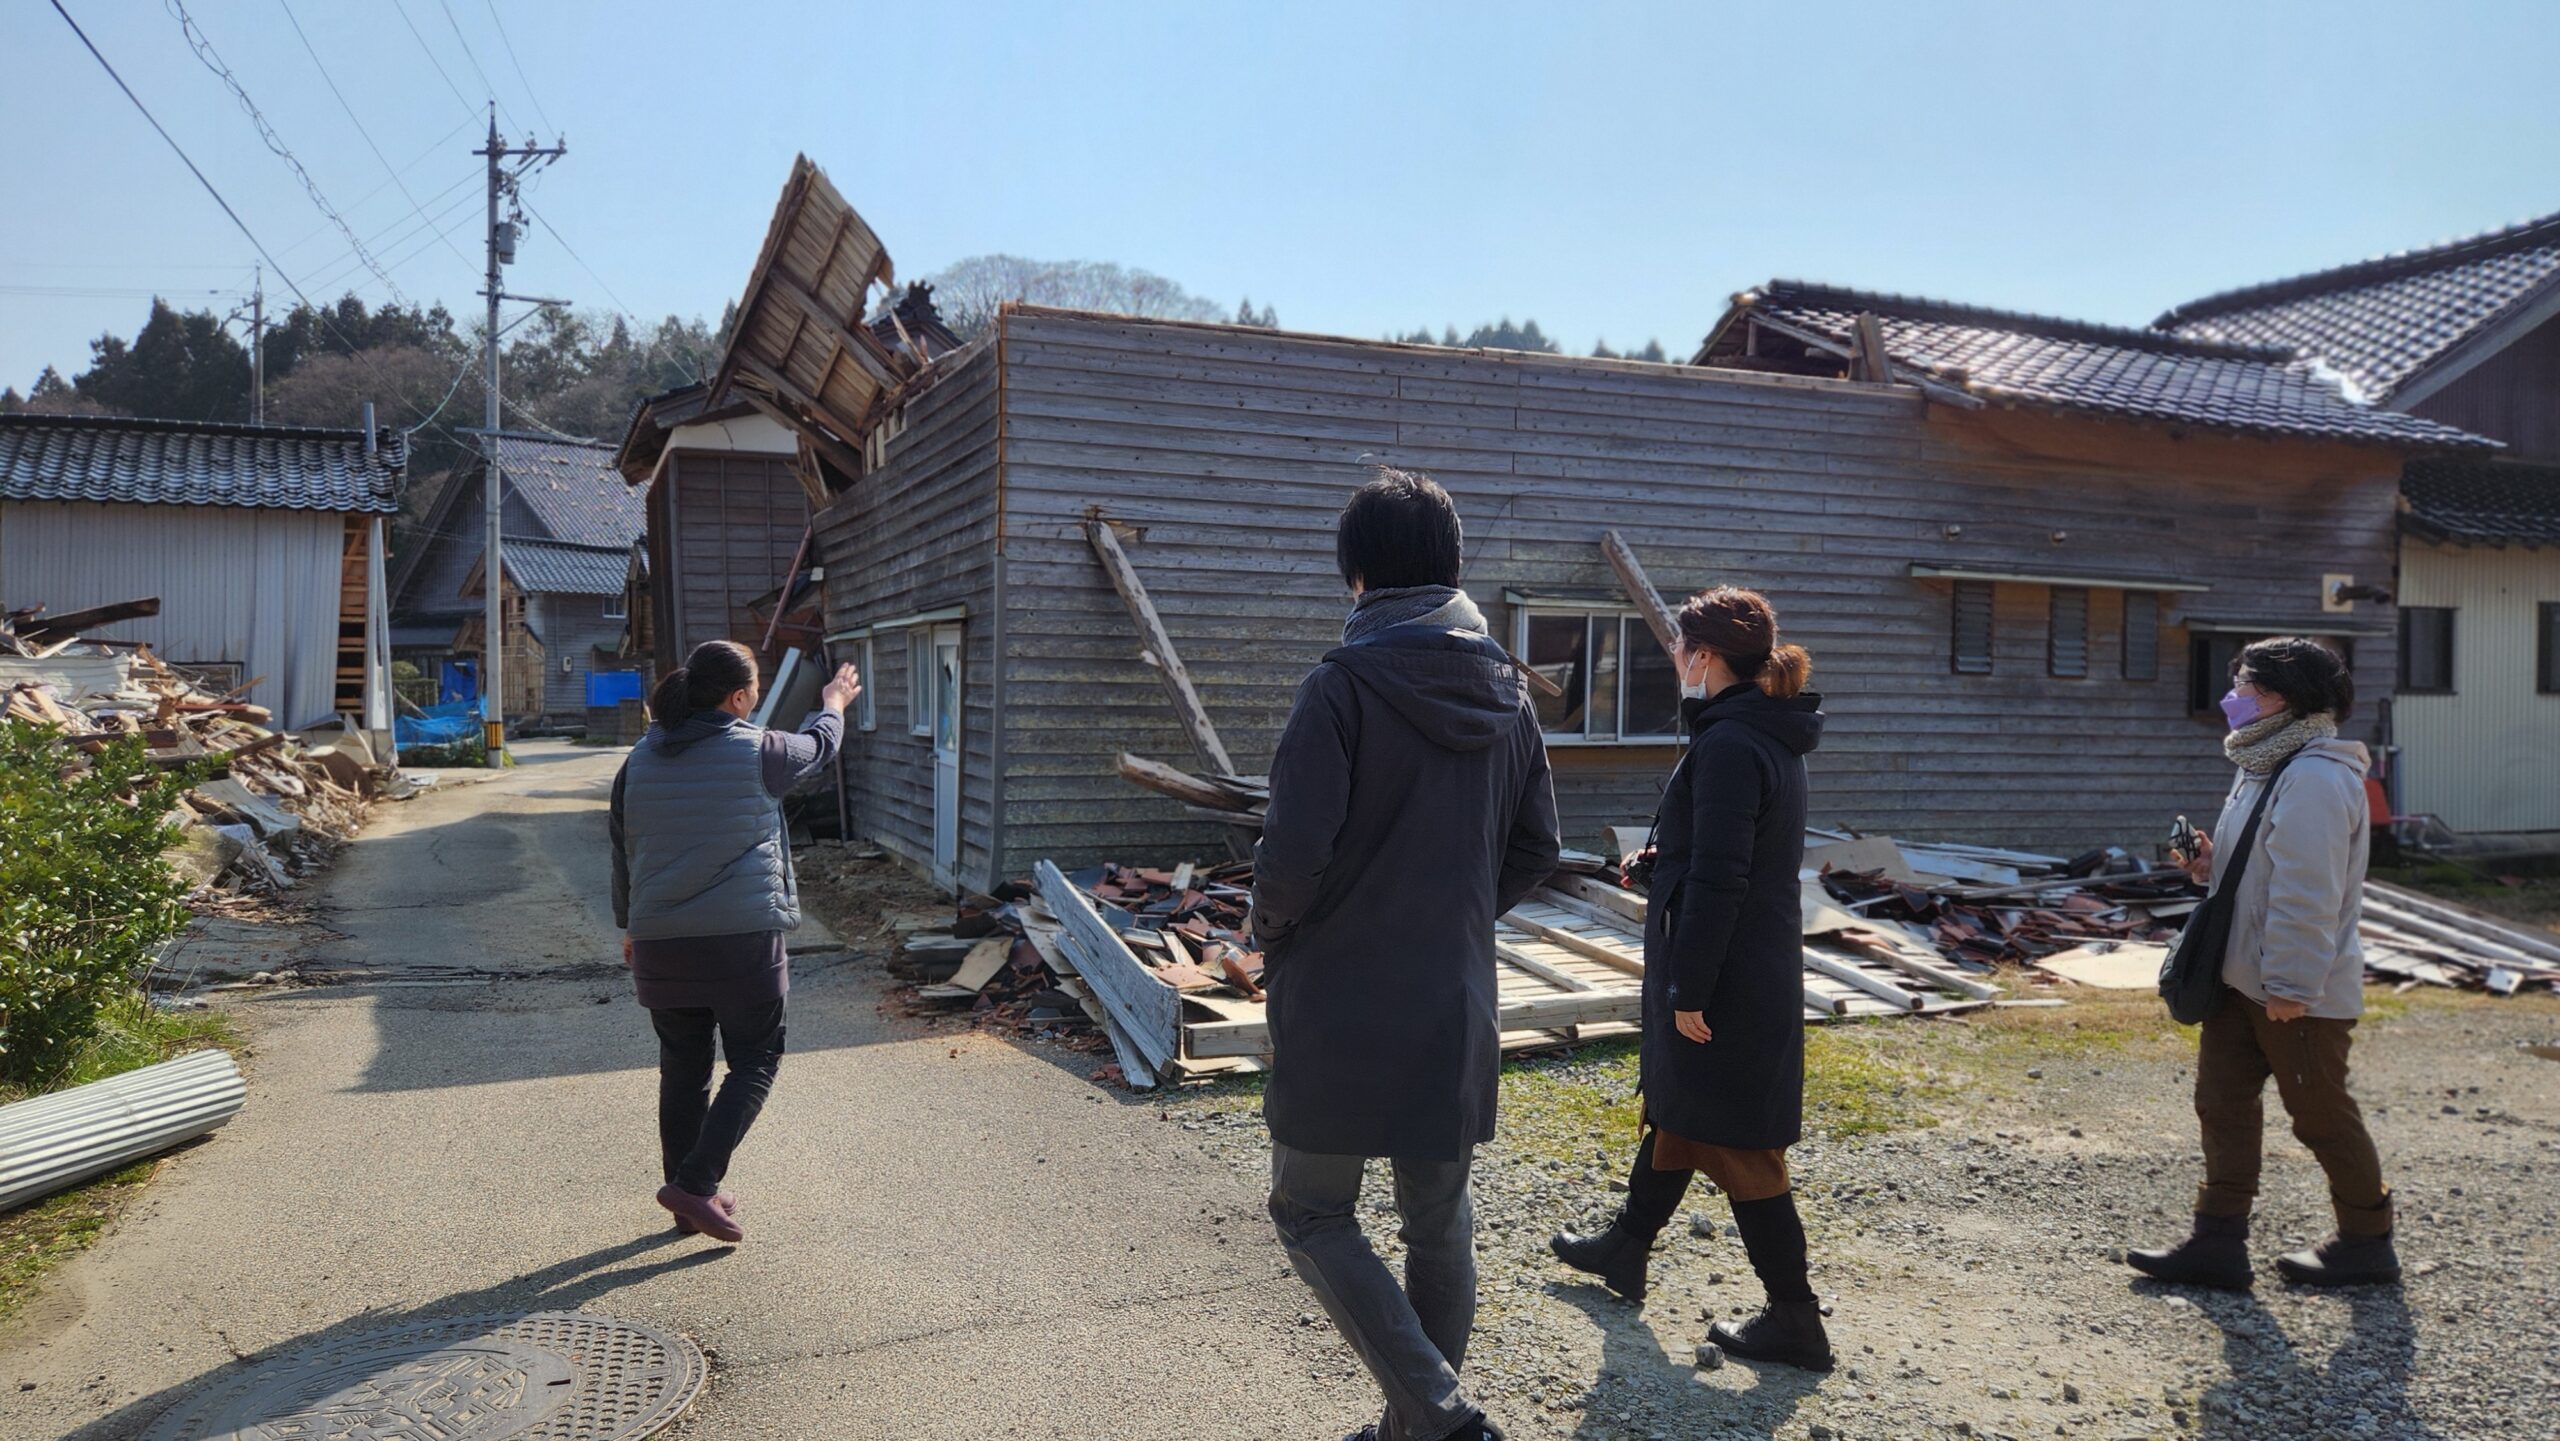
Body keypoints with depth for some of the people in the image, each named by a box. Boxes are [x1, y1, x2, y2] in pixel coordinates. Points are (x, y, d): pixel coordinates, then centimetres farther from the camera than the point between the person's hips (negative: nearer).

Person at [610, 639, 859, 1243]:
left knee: (682, 1069, 14)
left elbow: (623, 852, 14)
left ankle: (689, 1196, 23)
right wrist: (835, 702, 34)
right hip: (742, 939, -5)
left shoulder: (639, 761, 7)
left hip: (660, 941, 5)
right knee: (755, 1063, 6)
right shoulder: (757, 751, -8)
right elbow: (820, 746, 13)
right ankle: (695, 1184, -4)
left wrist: (629, 925, 27)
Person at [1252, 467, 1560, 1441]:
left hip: (1342, 1006, -6)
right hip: (1456, 1011, 6)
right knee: (1439, 1224, 17)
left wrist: (1272, 936, 1)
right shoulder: (1506, 691, 5)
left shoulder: (1343, 687, -15)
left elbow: (1294, 851, -19)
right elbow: (1535, 849, 9)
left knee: (1311, 1214, 9)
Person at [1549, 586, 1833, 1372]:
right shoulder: (1774, 738, 9)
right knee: (1675, 1110, 23)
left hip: (1726, 982, -10)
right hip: (1761, 969, 10)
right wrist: (1664, 858, 18)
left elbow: (1717, 881, -24)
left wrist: (1689, 991, -20)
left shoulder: (1727, 745, -22)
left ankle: (1794, 1321, 13)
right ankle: (1626, 1248, 40)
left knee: (1735, 1144, 2)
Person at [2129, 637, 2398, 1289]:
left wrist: (2291, 984, -24)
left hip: (2299, 992, -10)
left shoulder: (2315, 778, -21)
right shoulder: (2264, 768, 13)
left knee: (2321, 1114, 6)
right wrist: (2213, 864, 3)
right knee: (2222, 1102, 9)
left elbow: (2308, 892, -25)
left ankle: (2367, 1242, 26)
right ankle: (2218, 1241, 14)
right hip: (2242, 978, 10)